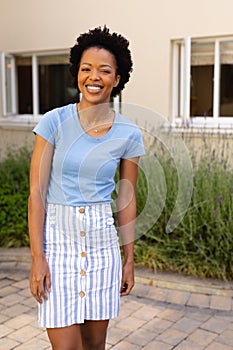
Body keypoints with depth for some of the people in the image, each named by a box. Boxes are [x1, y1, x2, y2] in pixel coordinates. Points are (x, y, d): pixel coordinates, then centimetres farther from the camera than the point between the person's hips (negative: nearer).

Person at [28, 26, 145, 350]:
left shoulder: (129, 134, -1)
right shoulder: (54, 122, -8)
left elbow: (127, 199, 6)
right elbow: (37, 193, -7)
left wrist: (129, 259, 9)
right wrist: (37, 257, -10)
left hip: (102, 241, 2)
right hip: (57, 238, -2)